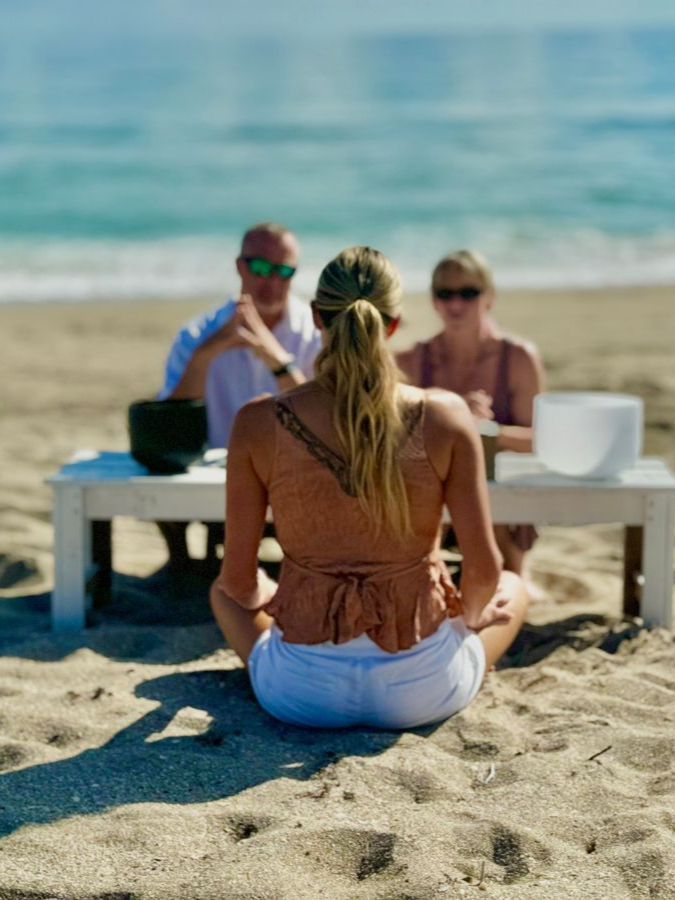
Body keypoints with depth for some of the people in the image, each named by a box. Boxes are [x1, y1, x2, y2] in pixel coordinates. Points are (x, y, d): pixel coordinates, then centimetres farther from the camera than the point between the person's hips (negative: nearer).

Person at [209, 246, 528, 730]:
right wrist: (469, 615, 14)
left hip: (303, 691, 1)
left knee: (224, 591, 34)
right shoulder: (445, 417, -12)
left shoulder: (259, 423, -11)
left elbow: (238, 578, -4)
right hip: (421, 689, 0)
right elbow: (485, 568, -8)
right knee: (511, 588, 32)